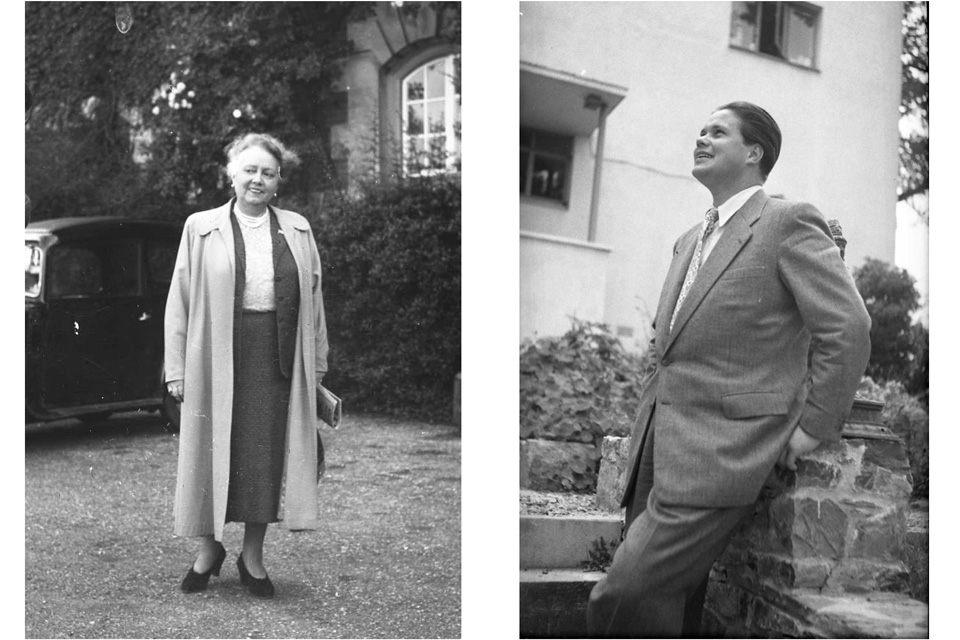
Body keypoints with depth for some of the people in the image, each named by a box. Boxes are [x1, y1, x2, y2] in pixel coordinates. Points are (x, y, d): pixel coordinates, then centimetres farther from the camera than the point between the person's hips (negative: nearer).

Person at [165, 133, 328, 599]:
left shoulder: (297, 229, 10)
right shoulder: (201, 228, 4)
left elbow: (313, 298, 11)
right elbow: (180, 299, 2)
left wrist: (316, 363, 8)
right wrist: (177, 367, -2)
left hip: (276, 358, 2)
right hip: (217, 355, -1)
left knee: (268, 454, 4)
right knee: (213, 451, 6)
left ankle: (252, 555, 19)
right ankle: (209, 549, 25)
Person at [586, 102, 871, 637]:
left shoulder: (788, 222, -5)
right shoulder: (690, 241, 20)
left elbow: (848, 328, -10)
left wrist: (814, 427, -7)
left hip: (718, 452, -8)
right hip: (659, 447, 8)